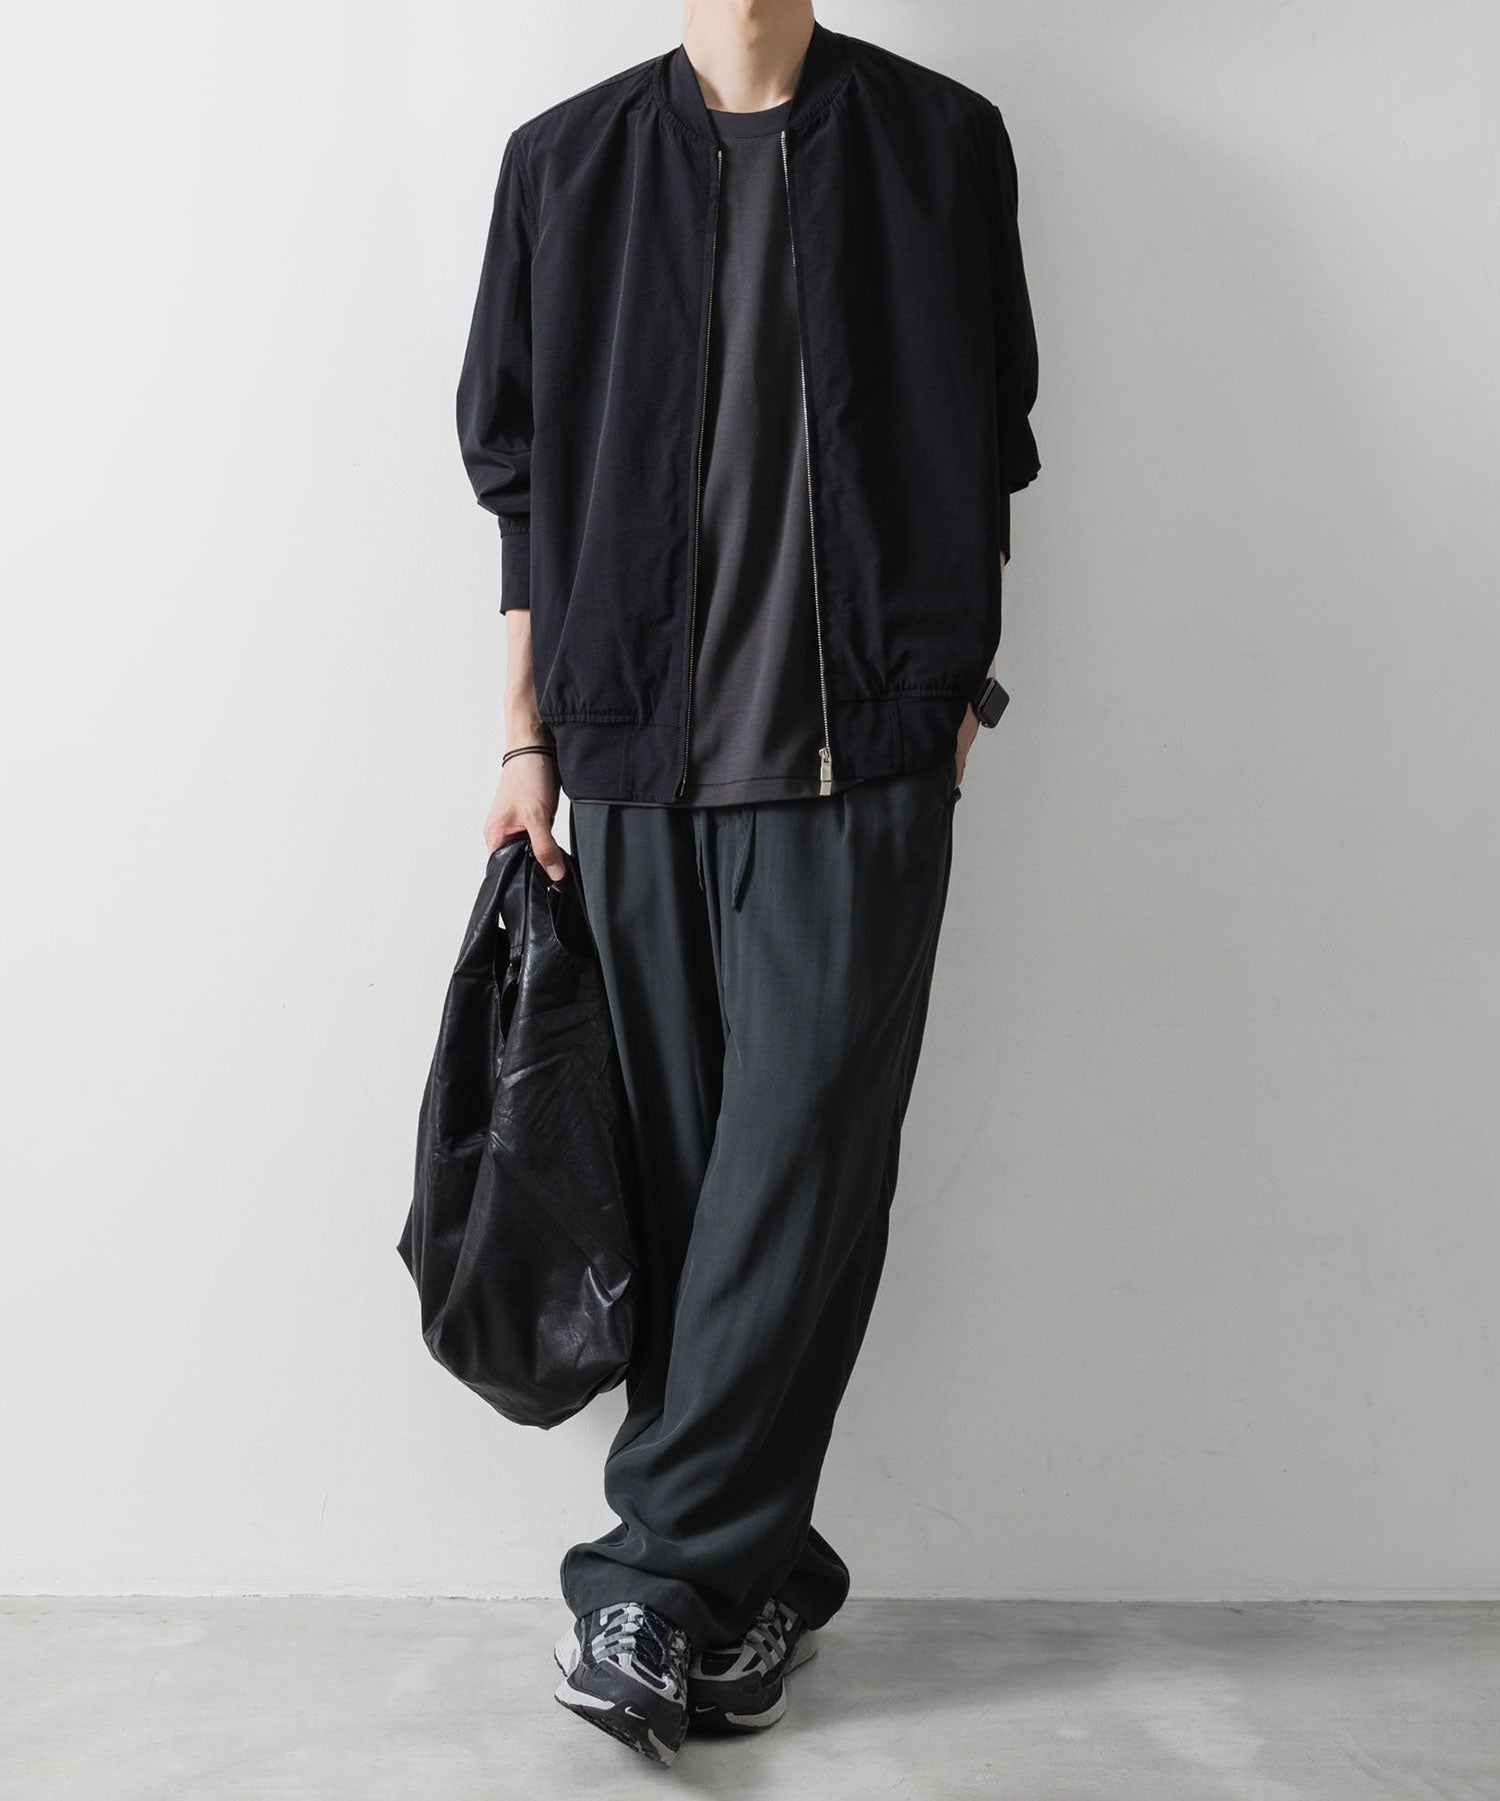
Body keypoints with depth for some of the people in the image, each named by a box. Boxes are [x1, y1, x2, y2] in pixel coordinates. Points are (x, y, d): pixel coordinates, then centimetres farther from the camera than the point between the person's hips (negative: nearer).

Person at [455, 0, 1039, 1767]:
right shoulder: (565, 161, 11)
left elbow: (984, 448, 11)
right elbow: (523, 475, 11)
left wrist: (955, 685, 4)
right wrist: (528, 740, 7)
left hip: (860, 770, -1)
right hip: (639, 763, 2)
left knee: (799, 1173, -6)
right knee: (684, 1170, 4)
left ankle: (659, 1579, 4)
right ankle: (753, 1584, 16)